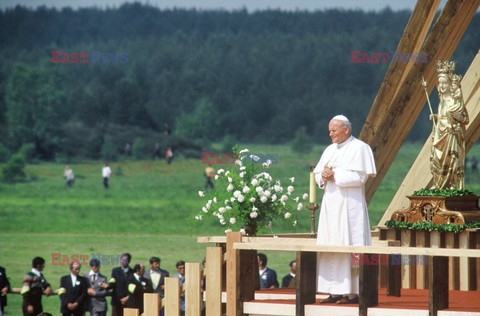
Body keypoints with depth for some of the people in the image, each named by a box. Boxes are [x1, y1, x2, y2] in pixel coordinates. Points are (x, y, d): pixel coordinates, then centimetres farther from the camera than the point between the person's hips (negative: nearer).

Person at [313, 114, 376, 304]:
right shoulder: (330, 150, 18)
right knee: (330, 247, 3)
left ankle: (354, 292, -8)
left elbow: (359, 177, -14)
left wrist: (334, 176, -12)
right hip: (331, 204, 7)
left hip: (349, 205, -7)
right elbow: (318, 174, 16)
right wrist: (323, 176, -6)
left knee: (349, 245, -9)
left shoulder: (359, 148, -4)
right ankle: (336, 291, 4)